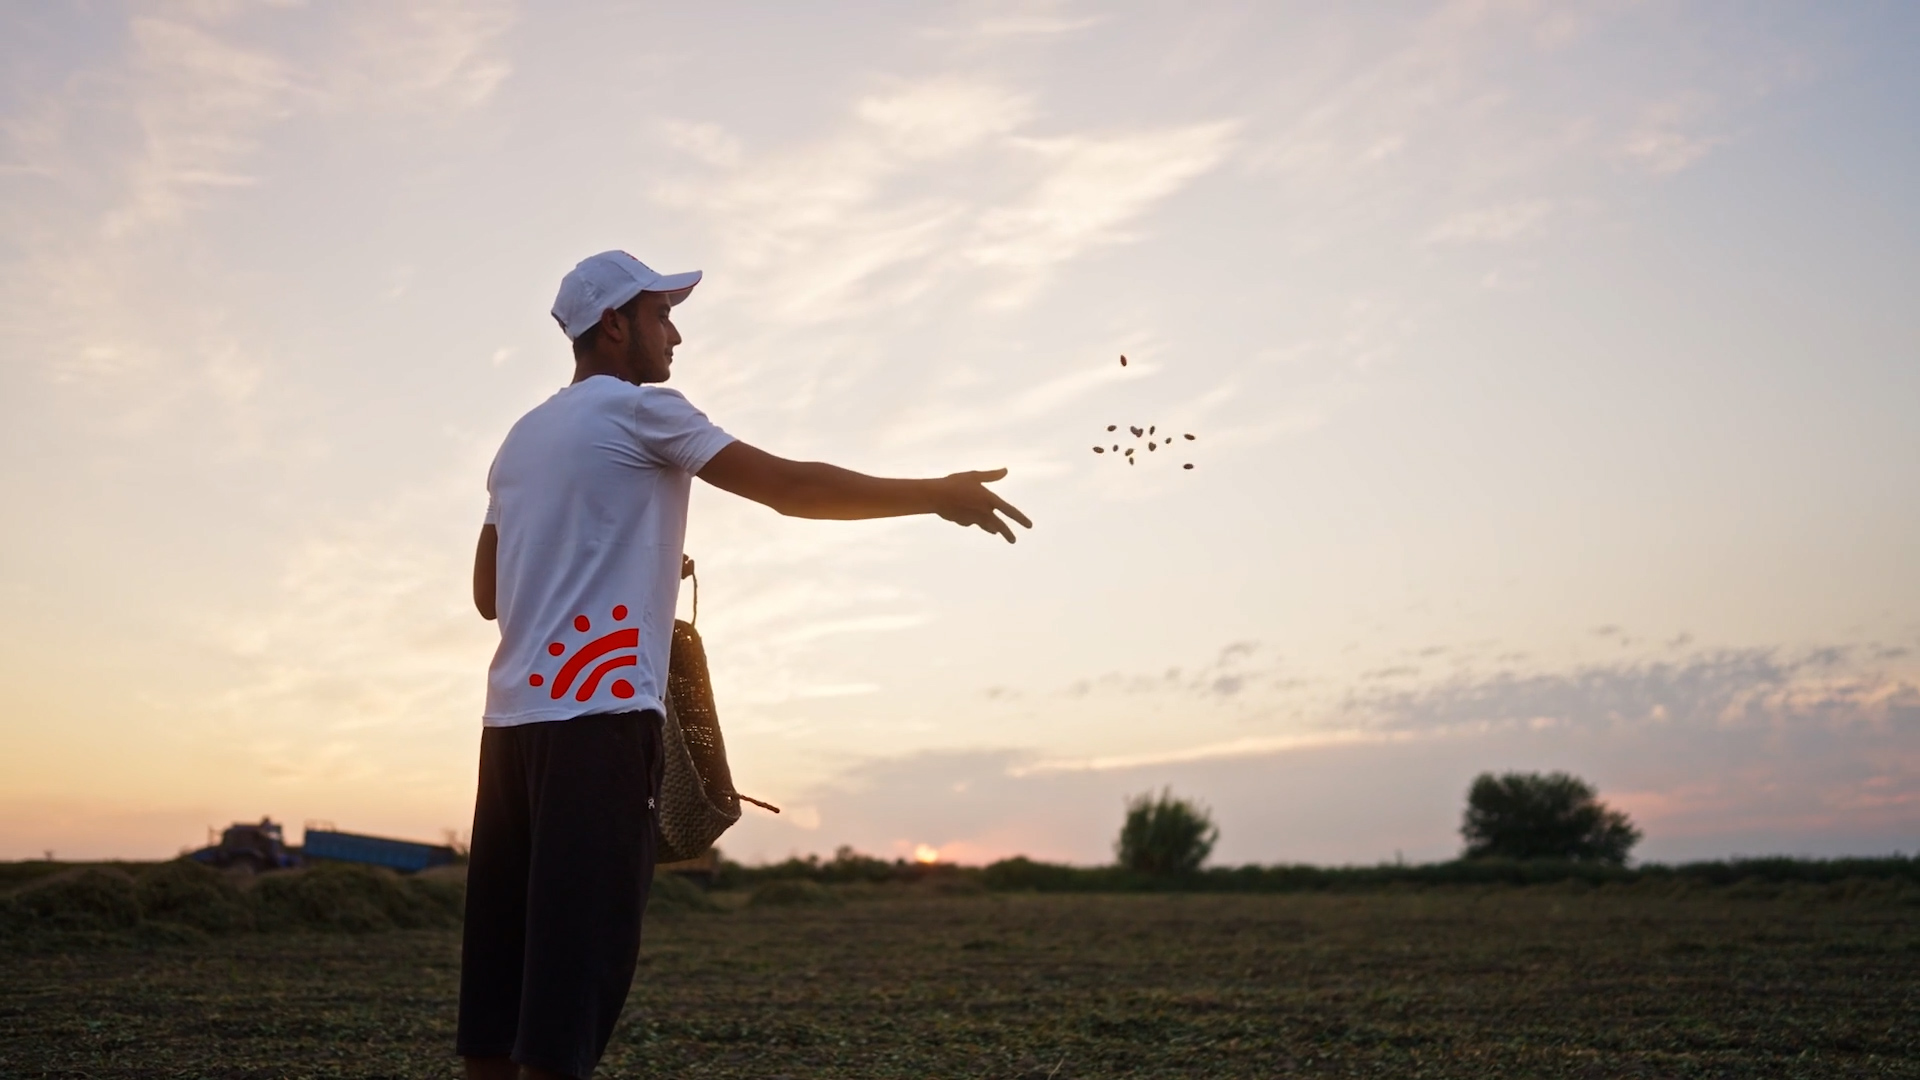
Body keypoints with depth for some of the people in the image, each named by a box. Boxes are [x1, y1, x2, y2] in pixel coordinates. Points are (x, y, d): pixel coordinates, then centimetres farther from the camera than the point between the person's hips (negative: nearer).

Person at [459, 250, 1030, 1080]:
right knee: (575, 956, -8)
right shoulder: (637, 408, -2)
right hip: (596, 715, -8)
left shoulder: (522, 438, 21)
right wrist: (939, 496, 0)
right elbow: (790, 487, -8)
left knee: (503, 960, 9)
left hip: (516, 716, 8)